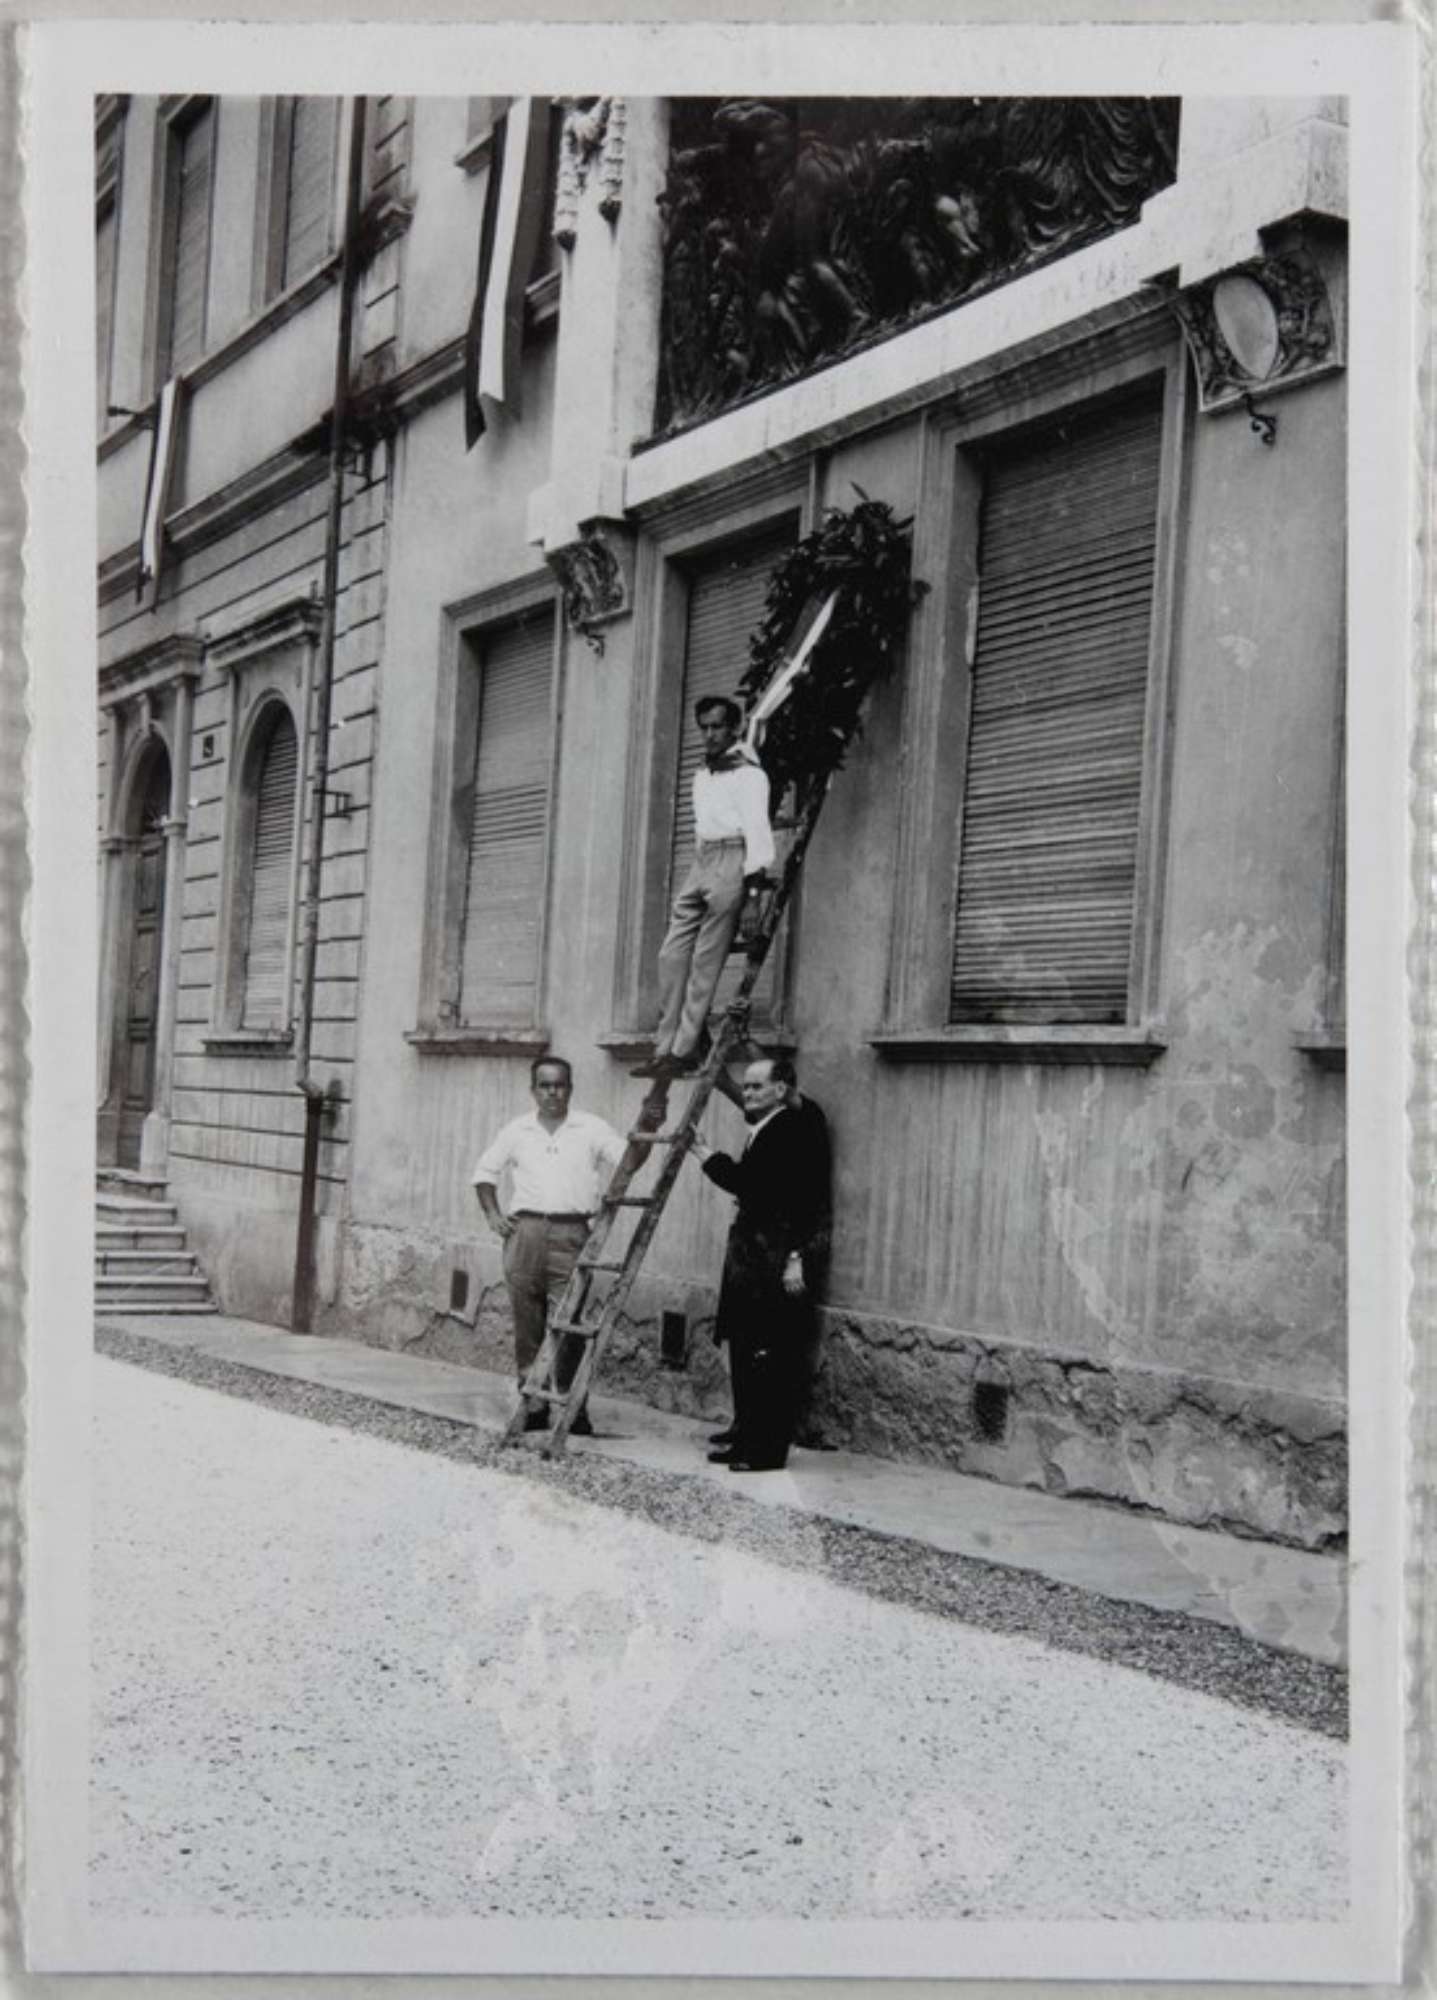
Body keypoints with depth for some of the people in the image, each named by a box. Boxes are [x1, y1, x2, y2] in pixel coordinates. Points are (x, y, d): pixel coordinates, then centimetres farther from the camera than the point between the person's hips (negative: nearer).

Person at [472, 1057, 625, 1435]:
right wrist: (492, 1214, 11)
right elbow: (485, 1171, 22)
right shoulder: (517, 1131, 14)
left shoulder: (590, 1129, 8)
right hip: (524, 1231, 3)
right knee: (527, 1325, 5)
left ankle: (573, 1410, -3)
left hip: (570, 1233, -3)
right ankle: (533, 1406, 13)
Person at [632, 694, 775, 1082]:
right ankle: (667, 1046, 1)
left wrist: (754, 891, -17)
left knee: (705, 963, -8)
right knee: (672, 956, 0)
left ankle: (683, 1051, -7)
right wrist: (696, 874, 18)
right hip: (699, 862, 8)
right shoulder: (702, 775, 21)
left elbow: (757, 830, -11)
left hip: (731, 862, -8)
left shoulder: (748, 774, -4)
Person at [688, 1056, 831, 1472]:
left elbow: (808, 1200, -18)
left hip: (778, 1266, -10)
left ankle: (768, 1450, 0)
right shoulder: (763, 1132, 17)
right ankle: (745, 1438, 22)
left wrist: (797, 1259, -21)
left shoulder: (797, 1130, -12)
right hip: (751, 1264, 10)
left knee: (771, 1360, -5)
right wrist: (703, 1152, 21)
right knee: (744, 1355, 13)